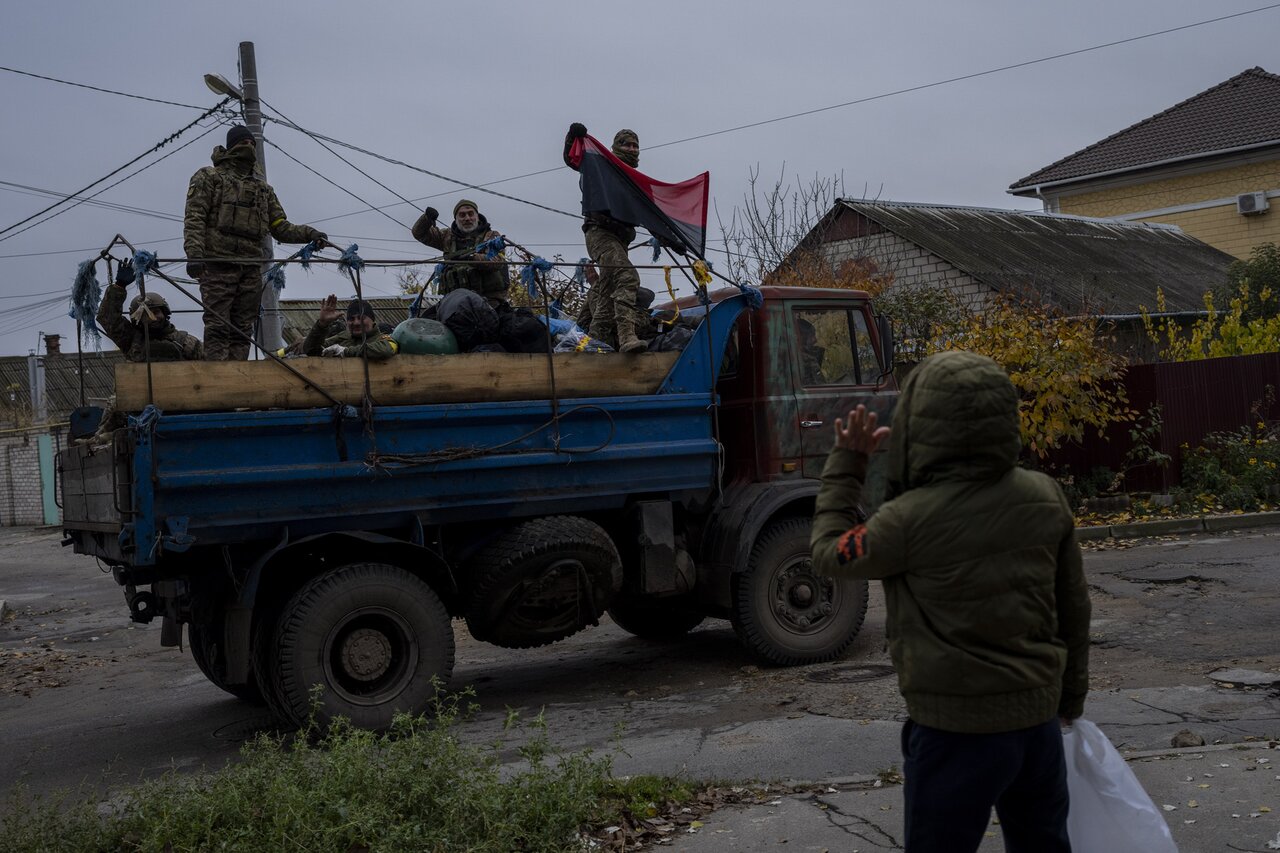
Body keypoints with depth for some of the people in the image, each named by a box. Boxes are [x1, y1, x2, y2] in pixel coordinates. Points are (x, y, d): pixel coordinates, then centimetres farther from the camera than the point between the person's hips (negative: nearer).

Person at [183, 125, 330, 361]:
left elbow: (280, 227, 19)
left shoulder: (263, 189, 23)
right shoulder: (209, 177, 7)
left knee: (242, 328, 4)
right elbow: (194, 218, -3)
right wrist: (194, 253, -17)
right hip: (217, 264, -5)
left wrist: (309, 234, 1)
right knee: (218, 326, -10)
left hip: (250, 267, 5)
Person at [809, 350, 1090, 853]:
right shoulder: (1045, 497, -3)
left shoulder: (911, 520, -20)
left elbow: (828, 553, -1)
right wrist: (1070, 698, 20)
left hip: (956, 732, -5)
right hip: (1038, 717, 6)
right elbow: (1073, 608, 7)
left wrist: (847, 463, 6)